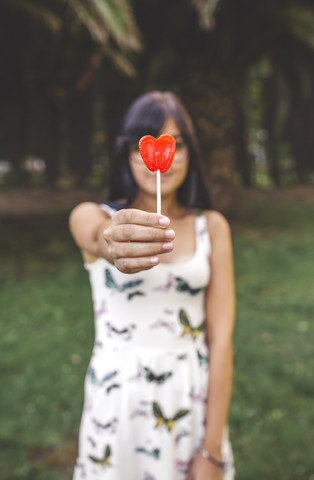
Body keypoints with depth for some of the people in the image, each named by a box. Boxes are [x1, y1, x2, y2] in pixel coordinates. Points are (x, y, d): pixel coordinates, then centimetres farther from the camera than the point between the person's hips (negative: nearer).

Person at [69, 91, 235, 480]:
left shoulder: (212, 226, -3)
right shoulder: (91, 217, -7)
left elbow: (220, 337, -8)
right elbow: (98, 237, -32)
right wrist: (115, 247, -56)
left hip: (196, 400, 1)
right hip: (117, 400, -1)